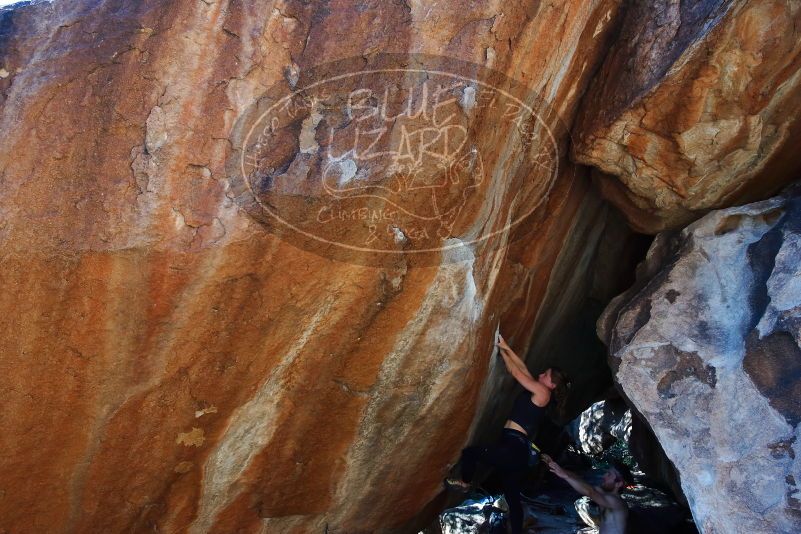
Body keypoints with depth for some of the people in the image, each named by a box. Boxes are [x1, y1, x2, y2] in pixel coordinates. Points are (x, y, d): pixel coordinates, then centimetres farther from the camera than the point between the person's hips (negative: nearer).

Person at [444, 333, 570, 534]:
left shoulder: (542, 392, -6)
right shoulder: (537, 392, 17)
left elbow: (515, 372, -4)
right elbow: (522, 367, 23)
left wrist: (501, 350, 3)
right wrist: (506, 348, 20)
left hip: (514, 447, -10)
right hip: (516, 448, 10)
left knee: (469, 452, -9)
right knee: (513, 498, 12)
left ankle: (465, 482, 16)